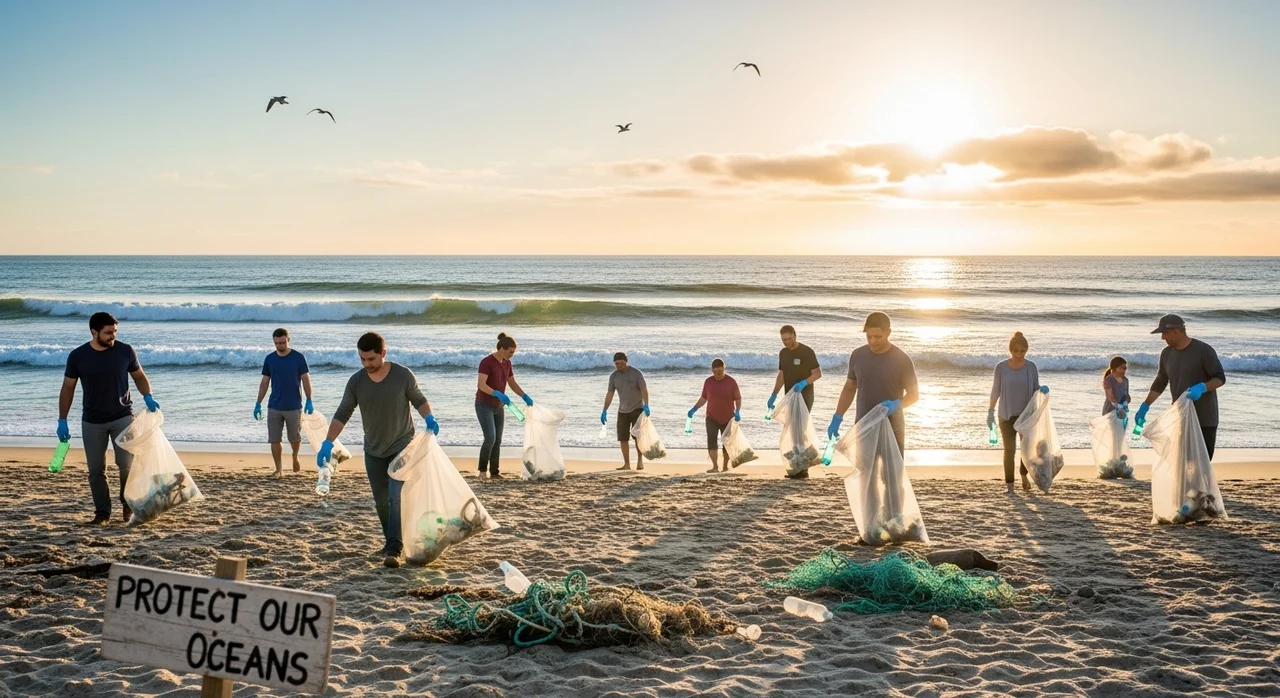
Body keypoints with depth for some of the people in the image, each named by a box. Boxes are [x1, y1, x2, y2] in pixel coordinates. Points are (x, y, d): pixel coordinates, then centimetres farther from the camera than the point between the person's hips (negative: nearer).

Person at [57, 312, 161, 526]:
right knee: (96, 470, 4)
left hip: (122, 417, -1)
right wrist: (62, 421, 0)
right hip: (92, 421, 1)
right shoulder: (77, 356, -6)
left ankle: (128, 505, 14)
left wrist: (148, 397, -11)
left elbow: (139, 376, 8)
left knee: (127, 463, -9)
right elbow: (68, 388, 3)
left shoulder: (125, 351, -6)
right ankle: (102, 514, 13)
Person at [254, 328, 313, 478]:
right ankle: (279, 469, 11)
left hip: (294, 406, -2)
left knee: (295, 438, 5)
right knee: (274, 440, 1)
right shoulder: (269, 359, 3)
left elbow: (306, 380, -3)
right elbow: (264, 383, 7)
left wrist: (309, 401, -9)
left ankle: (295, 457, 35)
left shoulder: (298, 357, -5)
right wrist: (258, 404, 4)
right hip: (274, 407, 2)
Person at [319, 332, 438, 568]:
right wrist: (328, 443, -12)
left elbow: (419, 400, 2)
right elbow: (342, 414, -2)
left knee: (397, 498, -15)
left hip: (401, 447, -4)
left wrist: (429, 418, -18)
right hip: (373, 451, 4)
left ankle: (394, 550, -19)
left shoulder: (403, 376, -12)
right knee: (381, 502, 9)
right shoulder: (356, 381, -5)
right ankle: (392, 542, 25)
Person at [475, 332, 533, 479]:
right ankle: (482, 469, -1)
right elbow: (481, 385, -29)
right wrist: (498, 394, -41)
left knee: (498, 440, 5)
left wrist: (525, 397, 0)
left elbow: (513, 383, 12)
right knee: (490, 438, -16)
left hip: (498, 407, 7)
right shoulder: (486, 362, -21)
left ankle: (494, 472, 12)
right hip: (484, 406, -7)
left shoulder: (507, 363, 3)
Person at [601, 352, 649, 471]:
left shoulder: (636, 373, -13)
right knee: (622, 438, -1)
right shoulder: (613, 376, -1)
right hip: (622, 411, 4)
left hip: (637, 409, -4)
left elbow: (644, 390, -21)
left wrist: (646, 405, -35)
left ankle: (640, 460, 5)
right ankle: (627, 464, 5)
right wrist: (604, 411, -4)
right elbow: (609, 394, 2)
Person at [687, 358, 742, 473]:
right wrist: (694, 409, 0)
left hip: (727, 419, -1)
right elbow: (704, 398, 10)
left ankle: (725, 466, 25)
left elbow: (738, 398, -3)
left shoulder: (731, 382, -7)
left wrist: (737, 412, -17)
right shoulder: (708, 381, -1)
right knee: (711, 440, -16)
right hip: (712, 418, 1)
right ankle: (715, 467, -21)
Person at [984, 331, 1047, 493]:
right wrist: (990, 412, 2)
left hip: (1027, 414, 1)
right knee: (1009, 449, -2)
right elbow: (995, 391, 2)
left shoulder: (1031, 367, -2)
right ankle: (1009, 484, 7)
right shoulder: (1001, 367, -5)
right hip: (1007, 415, -1)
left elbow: (1035, 389, 4)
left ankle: (1024, 475, 31)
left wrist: (1043, 389, -19)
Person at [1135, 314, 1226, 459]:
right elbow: (1160, 383, 16)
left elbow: (1220, 378, -10)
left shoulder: (1203, 350, -12)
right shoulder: (1166, 353, 7)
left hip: (1204, 419, -6)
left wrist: (1202, 387, -29)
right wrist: (1145, 406, 11)